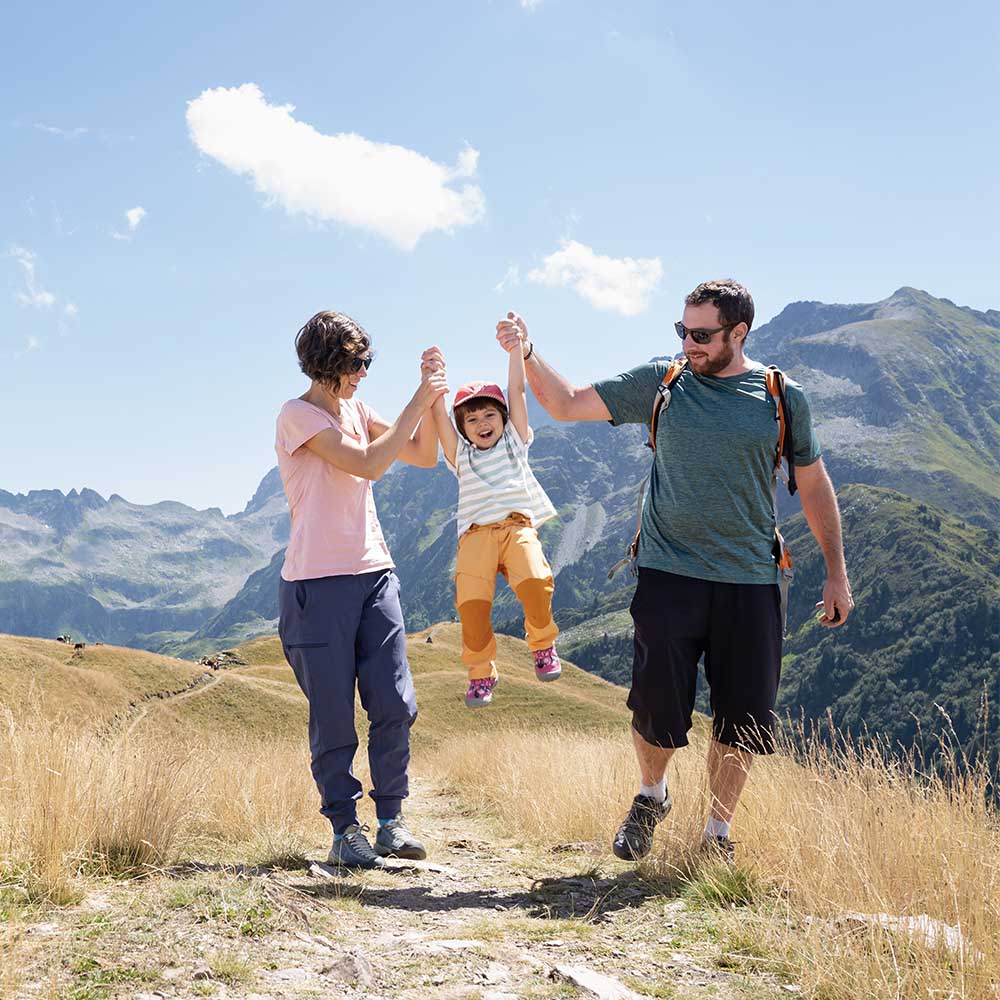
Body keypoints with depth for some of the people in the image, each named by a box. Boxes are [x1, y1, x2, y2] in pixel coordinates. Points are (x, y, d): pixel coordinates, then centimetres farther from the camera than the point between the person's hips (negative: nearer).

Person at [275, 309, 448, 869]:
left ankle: (391, 822, 12)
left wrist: (431, 395, 0)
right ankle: (345, 832, 10)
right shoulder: (298, 416, -7)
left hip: (375, 575, 6)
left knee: (396, 705, 1)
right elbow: (370, 465, -17)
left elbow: (425, 456, 13)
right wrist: (418, 402, -13)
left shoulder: (356, 412, 16)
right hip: (319, 584, -6)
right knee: (334, 716, 0)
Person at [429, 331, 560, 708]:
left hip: (517, 525, -1)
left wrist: (516, 347, 7)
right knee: (471, 602, -22)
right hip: (475, 534, 1)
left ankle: (542, 643, -1)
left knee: (535, 583, -30)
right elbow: (439, 416, 8)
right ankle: (481, 671, 1)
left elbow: (517, 390, 14)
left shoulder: (514, 441, 22)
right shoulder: (460, 454, 22)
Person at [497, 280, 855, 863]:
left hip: (751, 582, 1)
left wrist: (837, 573, 9)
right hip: (670, 574, 0)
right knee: (658, 705, -1)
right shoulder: (661, 383, 3)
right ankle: (651, 796, 31)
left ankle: (719, 835, 24)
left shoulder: (782, 398, 3)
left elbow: (814, 486, 10)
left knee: (742, 717, 4)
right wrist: (528, 353, -11)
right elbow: (567, 404, 5)